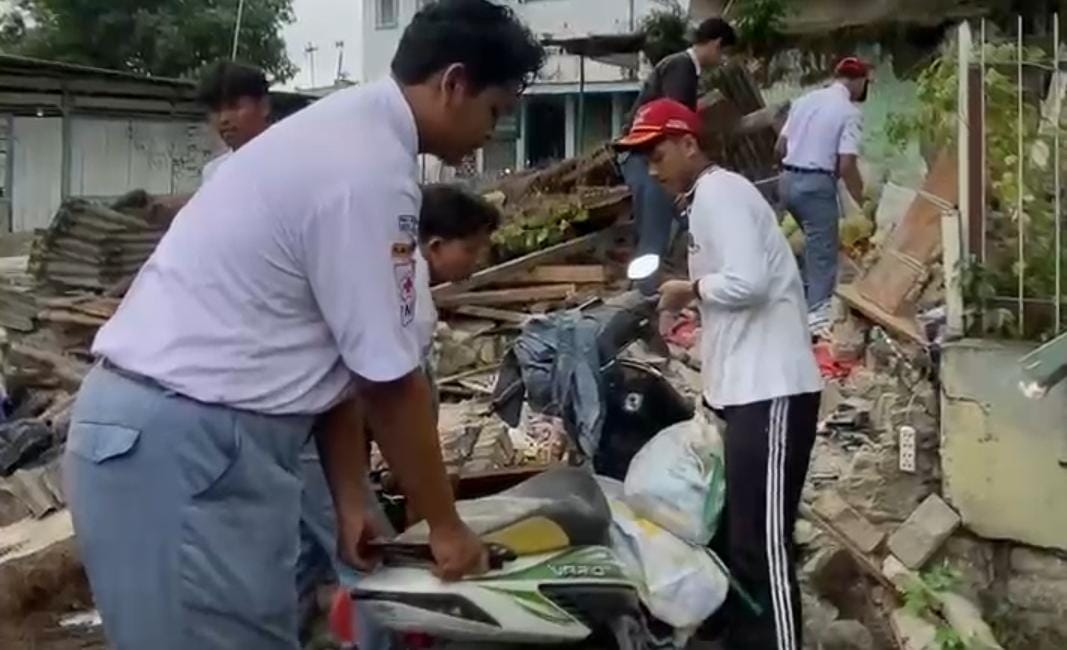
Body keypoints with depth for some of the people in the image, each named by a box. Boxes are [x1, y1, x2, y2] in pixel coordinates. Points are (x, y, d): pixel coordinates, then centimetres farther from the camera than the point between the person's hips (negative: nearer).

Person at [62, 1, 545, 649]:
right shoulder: (370, 169, -20)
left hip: (188, 424, 10)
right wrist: (446, 525, -1)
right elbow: (390, 382, -15)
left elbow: (337, 357, 11)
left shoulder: (348, 131, 11)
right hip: (183, 440, -10)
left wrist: (352, 500, 12)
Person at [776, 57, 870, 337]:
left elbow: (780, 146, 14)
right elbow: (847, 165, -16)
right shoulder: (850, 112, -9)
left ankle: (810, 297, 32)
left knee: (816, 242, 24)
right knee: (823, 251, 0)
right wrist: (862, 201, -6)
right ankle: (817, 312, -2)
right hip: (817, 184, -8)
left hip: (788, 180, 8)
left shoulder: (805, 100, 11)